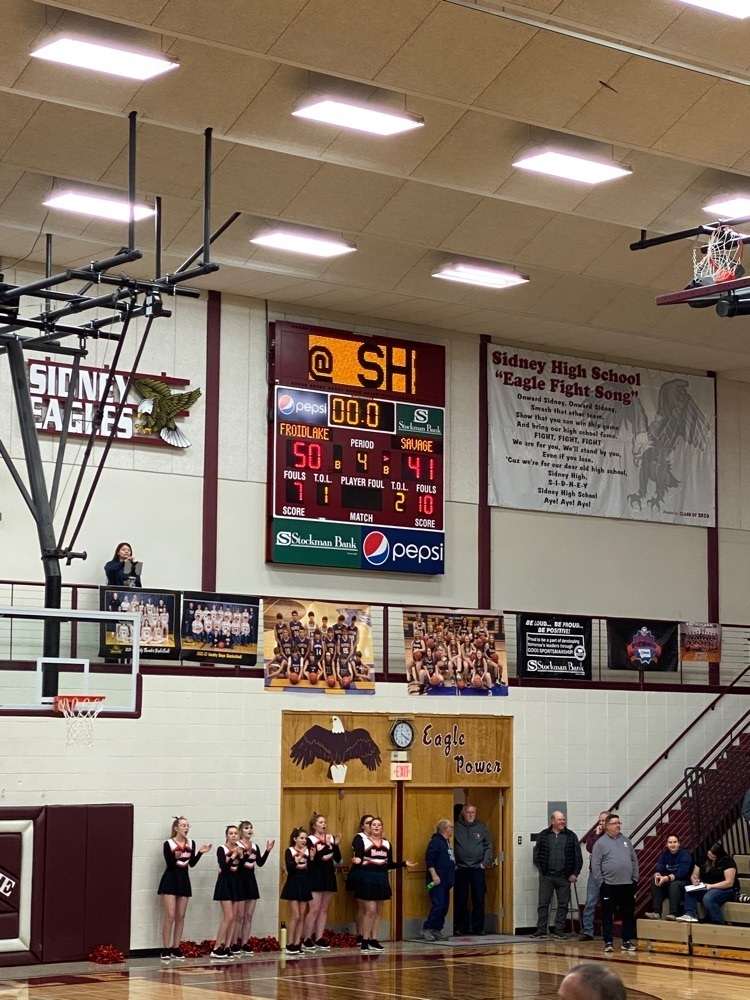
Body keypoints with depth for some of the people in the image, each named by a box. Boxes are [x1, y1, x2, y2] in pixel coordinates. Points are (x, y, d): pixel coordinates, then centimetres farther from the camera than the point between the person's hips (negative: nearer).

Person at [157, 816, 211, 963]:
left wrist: (200, 852, -1)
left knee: (180, 917, 7)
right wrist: (175, 857, -33)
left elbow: (192, 864, 11)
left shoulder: (191, 843, 6)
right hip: (170, 880, -6)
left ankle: (176, 948, 13)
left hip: (184, 880, 6)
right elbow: (170, 865, -15)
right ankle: (165, 949, -4)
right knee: (170, 916, -9)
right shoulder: (168, 844, -10)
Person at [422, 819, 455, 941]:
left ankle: (437, 930, 13)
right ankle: (427, 929, -8)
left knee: (444, 906, 8)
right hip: (437, 881, -10)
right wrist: (434, 875, -24)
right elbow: (429, 859, -19)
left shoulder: (446, 842, 18)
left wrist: (451, 878, 19)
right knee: (438, 905, -14)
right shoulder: (436, 841, -11)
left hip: (445, 881, 10)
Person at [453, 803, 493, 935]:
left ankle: (478, 927, 6)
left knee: (479, 900, 0)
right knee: (460, 900, 4)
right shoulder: (456, 827, 1)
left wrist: (485, 862, -2)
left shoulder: (481, 827, 6)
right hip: (460, 869, -1)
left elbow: (488, 846, 7)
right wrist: (452, 863, -3)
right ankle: (461, 927, 12)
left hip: (477, 868, 1)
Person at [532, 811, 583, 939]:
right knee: (543, 903, 0)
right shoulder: (543, 835, 5)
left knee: (563, 905, 4)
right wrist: (542, 869, -3)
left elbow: (578, 857, 6)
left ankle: (559, 931, 12)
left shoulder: (571, 836, 5)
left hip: (564, 877, 1)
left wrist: (575, 873, 0)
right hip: (546, 876, -1)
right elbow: (537, 855, 7)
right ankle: (541, 930, 5)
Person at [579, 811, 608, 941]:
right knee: (590, 902, 0)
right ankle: (587, 931, 1)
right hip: (595, 873, 2)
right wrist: (597, 834, -9)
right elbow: (589, 848, -8)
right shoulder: (593, 834, 9)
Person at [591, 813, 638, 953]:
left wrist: (635, 878, 9)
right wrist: (601, 882, -9)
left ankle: (627, 942, 16)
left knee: (628, 915, 7)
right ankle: (608, 943, 6)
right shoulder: (601, 843, -2)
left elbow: (634, 860, 16)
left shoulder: (626, 841, 13)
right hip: (609, 885, -4)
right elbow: (595, 865, -5)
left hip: (628, 884, 4)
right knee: (607, 915, 0)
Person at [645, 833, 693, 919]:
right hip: (669, 882, 6)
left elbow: (681, 873, -26)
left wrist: (666, 878, -40)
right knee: (655, 884, -20)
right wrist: (657, 875, -33)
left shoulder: (685, 854, -13)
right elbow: (658, 869, -7)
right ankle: (656, 912, -25)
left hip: (684, 882, -6)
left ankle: (673, 914, -43)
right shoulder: (664, 855, 5)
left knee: (674, 884, -36)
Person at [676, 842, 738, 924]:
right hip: (706, 889, 6)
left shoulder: (727, 861, -11)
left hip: (725, 890, -6)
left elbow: (729, 883, -17)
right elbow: (693, 876, 14)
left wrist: (711, 886, -24)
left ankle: (718, 923, -34)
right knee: (689, 892, -22)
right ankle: (690, 915, -35)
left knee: (708, 898, -38)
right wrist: (694, 879, -12)